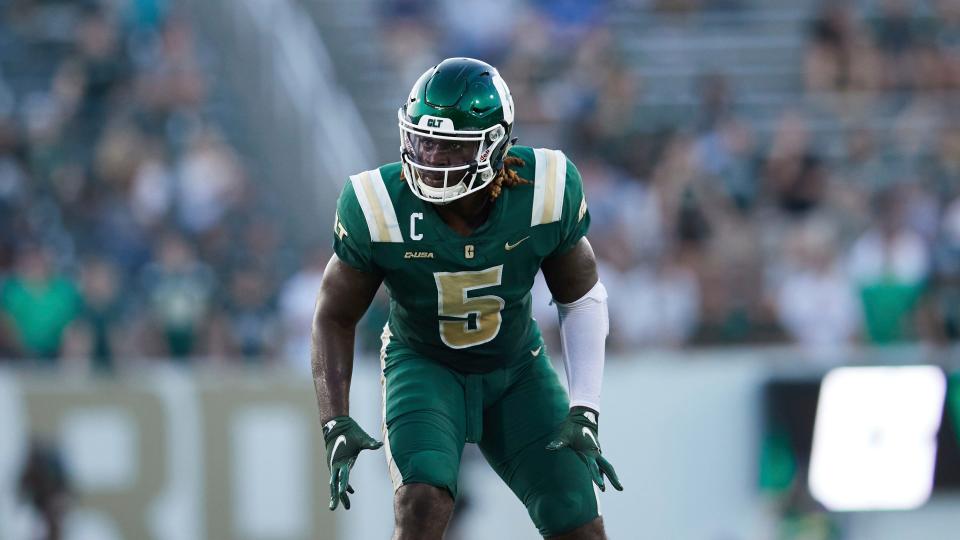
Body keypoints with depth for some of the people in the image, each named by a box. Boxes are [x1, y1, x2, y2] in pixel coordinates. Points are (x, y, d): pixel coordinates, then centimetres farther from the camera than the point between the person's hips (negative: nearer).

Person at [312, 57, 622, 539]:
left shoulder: (545, 192, -22)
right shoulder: (381, 208, -25)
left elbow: (582, 299, -4)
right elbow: (336, 316, -8)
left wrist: (584, 413, -12)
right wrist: (336, 424, -18)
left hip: (517, 372, 2)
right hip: (424, 367, -2)